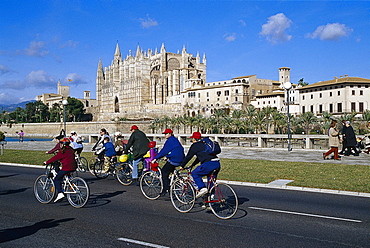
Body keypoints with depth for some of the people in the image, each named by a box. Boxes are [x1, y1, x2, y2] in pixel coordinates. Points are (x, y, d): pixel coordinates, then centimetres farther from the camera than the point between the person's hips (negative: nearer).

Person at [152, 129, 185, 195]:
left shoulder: (170, 140, -11)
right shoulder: (175, 140, 18)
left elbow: (164, 150, -17)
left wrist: (155, 158, -16)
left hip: (173, 160, -10)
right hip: (180, 160, 10)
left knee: (164, 172, -2)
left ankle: (165, 189, -4)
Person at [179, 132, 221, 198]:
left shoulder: (195, 145, 5)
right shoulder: (204, 144, 28)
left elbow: (188, 156, 9)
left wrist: (182, 166, 21)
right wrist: (192, 165, 43)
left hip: (209, 163, -8)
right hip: (217, 163, 8)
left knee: (194, 174, 4)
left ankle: (202, 188, -9)